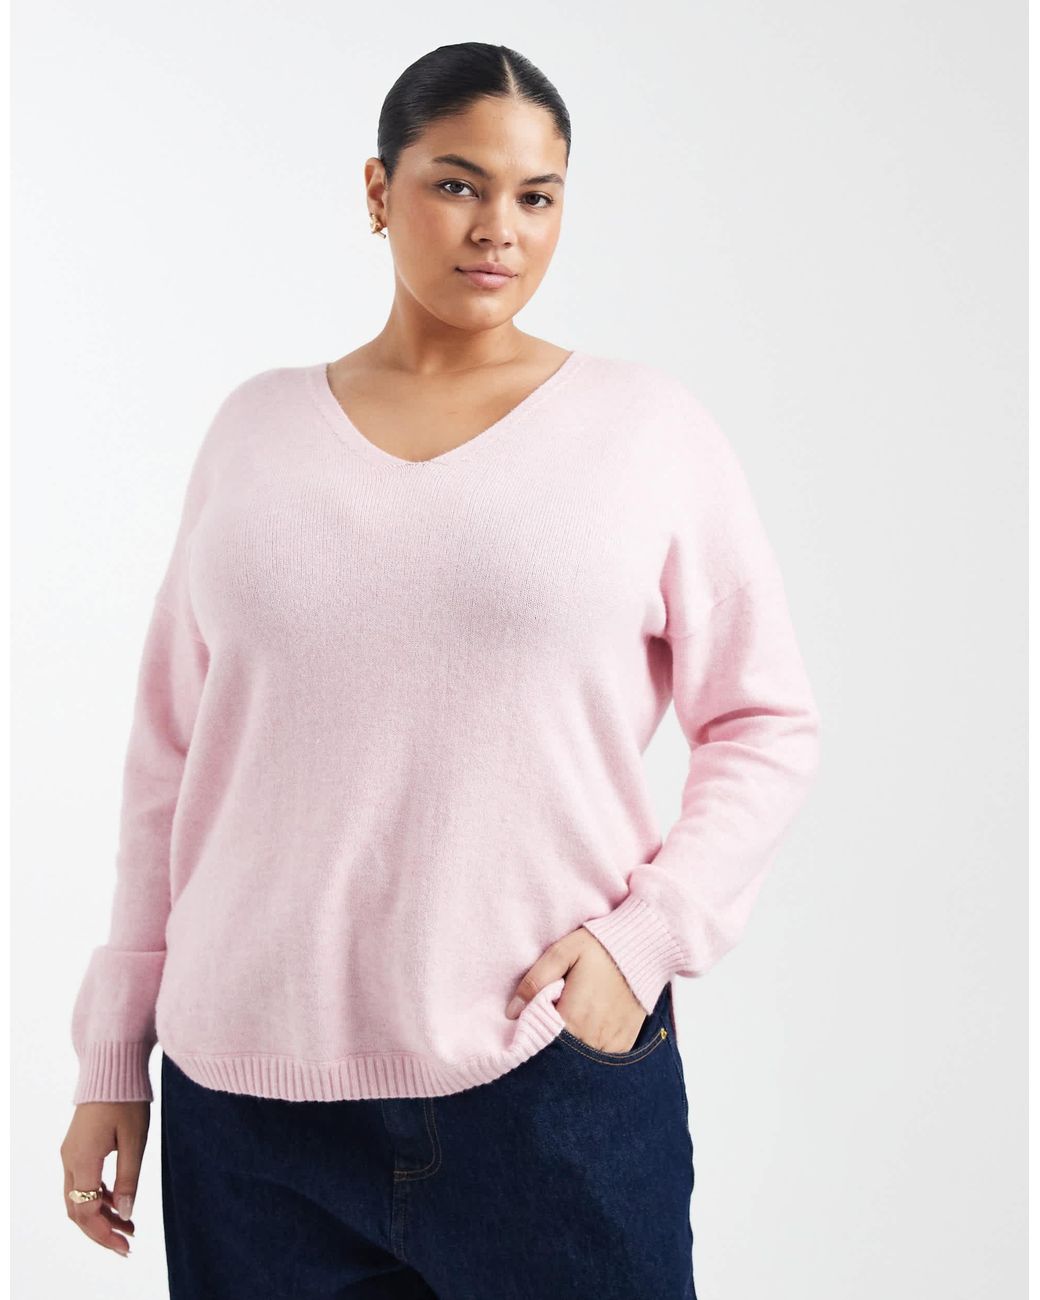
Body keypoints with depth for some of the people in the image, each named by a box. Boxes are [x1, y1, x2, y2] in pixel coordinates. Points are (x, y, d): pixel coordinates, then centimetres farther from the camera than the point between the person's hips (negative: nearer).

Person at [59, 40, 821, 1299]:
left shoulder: (648, 427, 1)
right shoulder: (256, 428, 8)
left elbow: (770, 724, 4)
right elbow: (169, 753, 10)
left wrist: (644, 936, -10)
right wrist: (112, 1056, 10)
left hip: (553, 1080, -2)